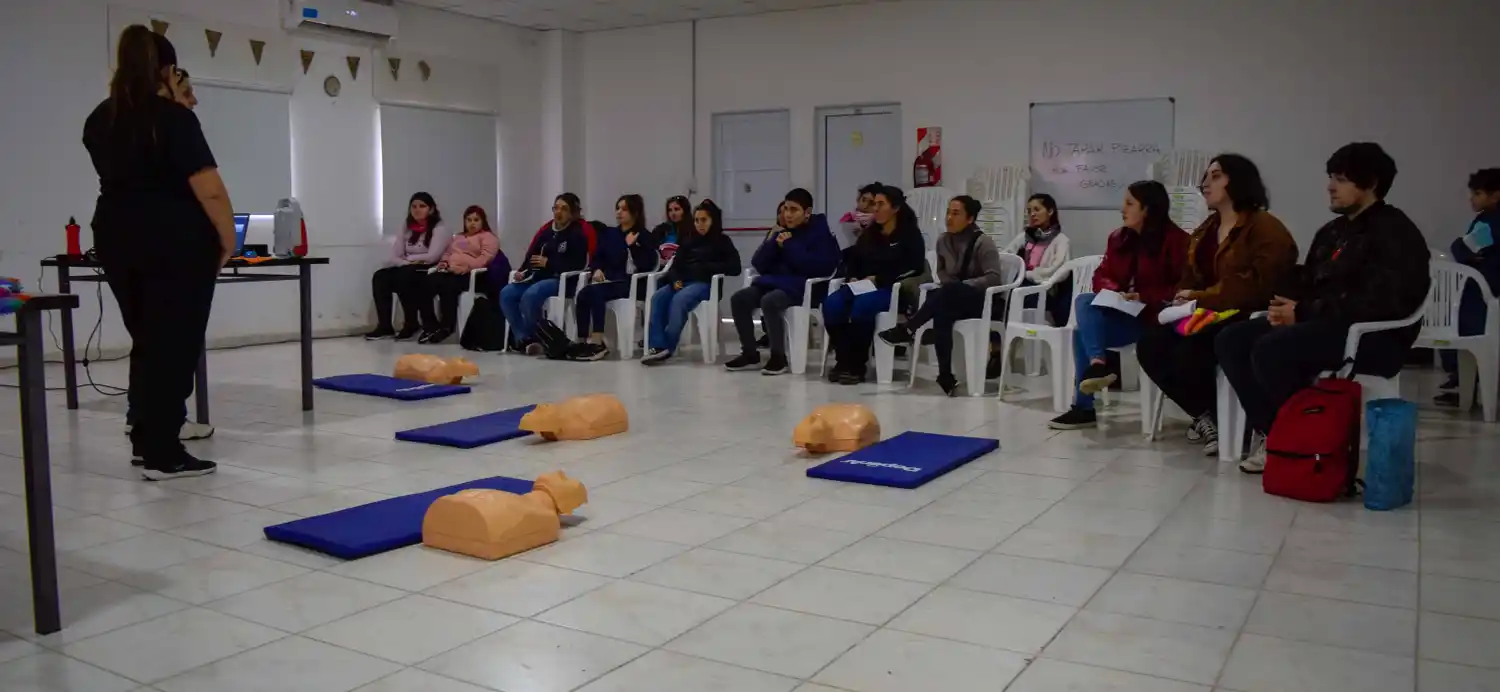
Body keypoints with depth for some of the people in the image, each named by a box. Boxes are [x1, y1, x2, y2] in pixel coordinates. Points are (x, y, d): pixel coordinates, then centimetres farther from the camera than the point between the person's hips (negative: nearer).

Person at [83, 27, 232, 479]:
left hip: (116, 238, 7)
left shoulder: (99, 119, 11)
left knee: (146, 341, 17)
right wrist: (227, 238, -7)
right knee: (175, 344, -3)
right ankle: (163, 455, -1)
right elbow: (209, 189, -19)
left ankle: (144, 441, 23)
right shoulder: (174, 117, -10)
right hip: (176, 241, -7)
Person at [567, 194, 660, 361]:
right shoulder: (609, 234, 19)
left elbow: (647, 265, -10)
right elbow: (597, 258, 16)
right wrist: (597, 270, -5)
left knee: (595, 292, -33)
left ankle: (597, 341, -32)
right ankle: (584, 340, -29)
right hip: (609, 280, 5)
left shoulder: (644, 237, 2)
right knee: (582, 294, -27)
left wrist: (632, 246, -14)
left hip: (630, 283, -5)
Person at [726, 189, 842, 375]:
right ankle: (750, 354, -6)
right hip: (774, 282, 7)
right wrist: (772, 243, -10)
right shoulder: (780, 232, 14)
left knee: (769, 301, -34)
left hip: (803, 287, -7)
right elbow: (759, 265, 9)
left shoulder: (820, 233, -3)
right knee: (738, 298, -15)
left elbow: (822, 267, -19)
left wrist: (790, 246, -14)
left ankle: (779, 357, -21)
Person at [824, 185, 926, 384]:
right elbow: (852, 259, 21)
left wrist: (878, 279, -15)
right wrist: (852, 277, -3)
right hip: (862, 287, 6)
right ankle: (843, 361, -20)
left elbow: (914, 268, -10)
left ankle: (857, 366, -28)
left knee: (862, 305, -38)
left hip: (894, 290, -6)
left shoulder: (910, 233, 1)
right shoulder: (869, 233, 20)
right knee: (831, 303, -26)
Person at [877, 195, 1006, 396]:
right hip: (953, 300, 5)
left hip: (984, 301, -4)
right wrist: (949, 287, -3)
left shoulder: (982, 243, -11)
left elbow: (994, 278, -18)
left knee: (948, 291, -36)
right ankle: (946, 376, -35)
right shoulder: (943, 241, 6)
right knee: (941, 311, -33)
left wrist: (959, 285, -22)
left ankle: (907, 330, -29)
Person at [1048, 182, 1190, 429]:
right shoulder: (1119, 238, 11)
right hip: (1121, 311, 7)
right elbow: (1101, 275, 11)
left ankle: (1084, 406, -21)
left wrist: (1145, 297, -23)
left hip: (1154, 315, -7)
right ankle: (1096, 365, -29)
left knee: (1084, 332, -22)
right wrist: (1113, 291, -11)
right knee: (1083, 301, -20)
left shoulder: (1175, 240, -9)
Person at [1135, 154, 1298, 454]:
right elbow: (1190, 279, 20)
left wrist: (1200, 298, -18)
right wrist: (1184, 299, -5)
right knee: (1150, 345, -15)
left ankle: (1218, 417, -4)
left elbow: (1255, 288, -22)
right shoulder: (1205, 230, 18)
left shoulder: (1266, 229, -11)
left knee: (1189, 353, -32)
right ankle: (1204, 415, 2)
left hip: (1244, 319, -8)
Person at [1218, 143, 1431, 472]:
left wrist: (1304, 312, -20)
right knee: (1231, 340, -8)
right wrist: (1288, 305, -4)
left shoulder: (1396, 233, -9)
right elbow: (1307, 282, 22)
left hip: (1375, 337, -9)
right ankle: (1268, 430, -10)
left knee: (1271, 350, -31)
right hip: (1324, 325, 9)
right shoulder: (1332, 231, 20)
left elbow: (1381, 301, -21)